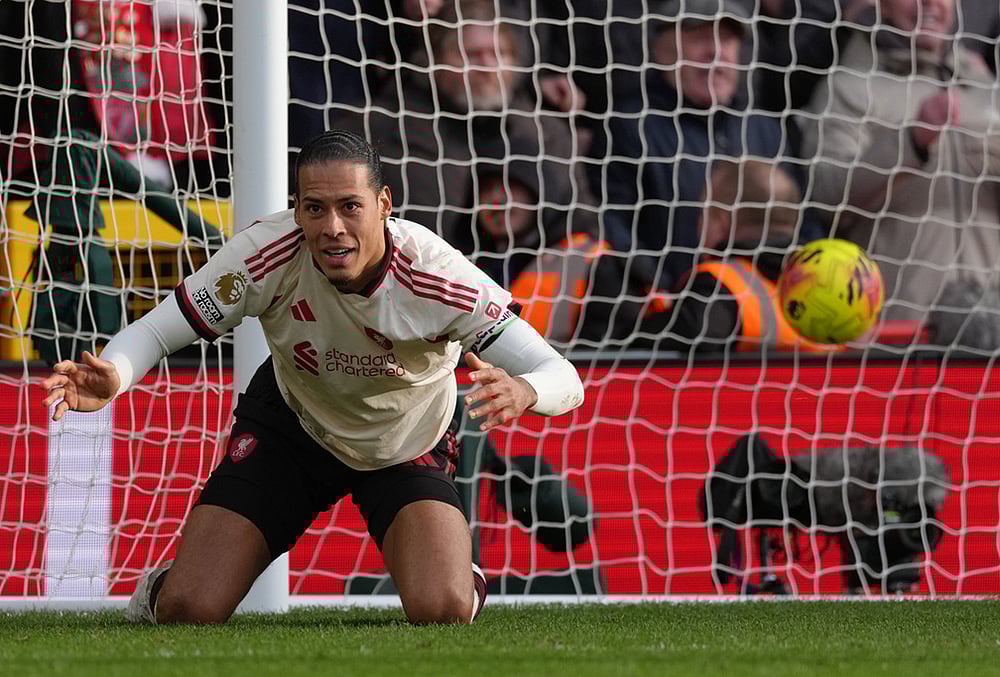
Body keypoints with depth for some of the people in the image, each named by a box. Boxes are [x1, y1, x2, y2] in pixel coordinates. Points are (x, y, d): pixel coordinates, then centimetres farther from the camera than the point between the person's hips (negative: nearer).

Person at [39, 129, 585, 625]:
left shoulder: (435, 278, -33)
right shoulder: (268, 253, -30)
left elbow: (562, 378, -30)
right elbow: (153, 332, -23)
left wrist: (521, 392, -56)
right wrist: (112, 377, -47)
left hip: (407, 446, -1)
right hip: (289, 429, 1)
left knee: (441, 613, -26)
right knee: (188, 611, -14)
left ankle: (467, 585, 13)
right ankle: (158, 592, 26)